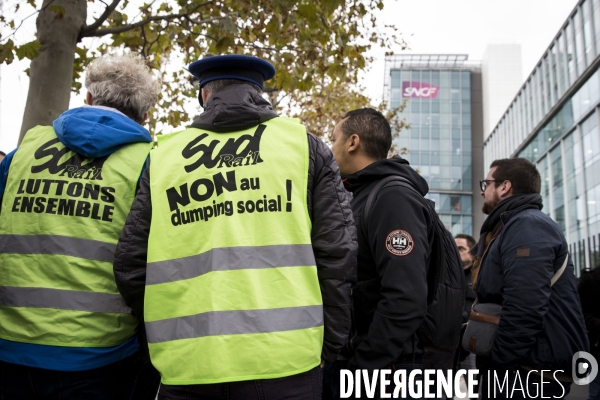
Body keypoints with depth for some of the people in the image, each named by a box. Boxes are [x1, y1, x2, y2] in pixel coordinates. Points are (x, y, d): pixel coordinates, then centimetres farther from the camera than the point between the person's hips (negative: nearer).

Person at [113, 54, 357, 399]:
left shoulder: (164, 156, 6)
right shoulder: (302, 143, 4)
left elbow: (130, 264, 4)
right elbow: (336, 253, -1)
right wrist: (329, 348, 7)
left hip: (187, 367, 1)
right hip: (283, 359, 0)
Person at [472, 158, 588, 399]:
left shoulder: (528, 225, -15)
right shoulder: (510, 227, 17)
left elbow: (524, 309, -26)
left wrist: (498, 364, -20)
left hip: (528, 372, -9)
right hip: (520, 366, 9)